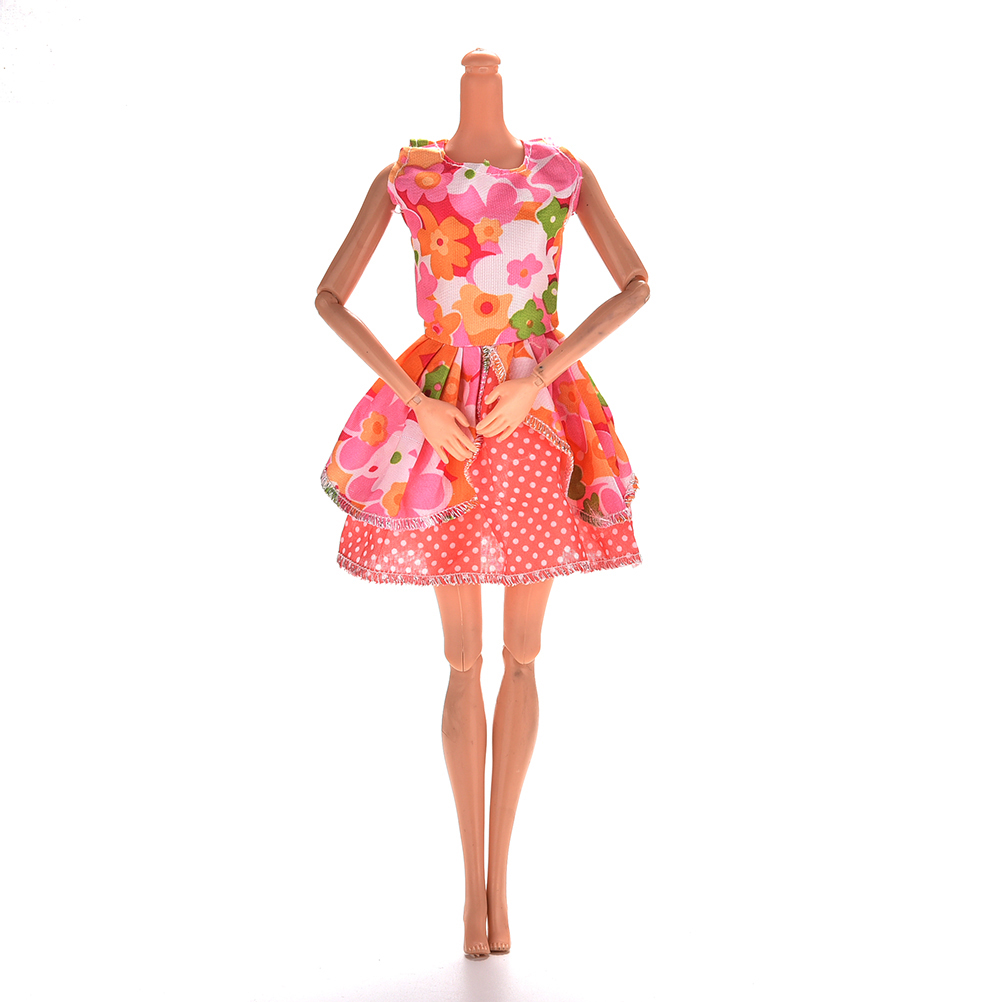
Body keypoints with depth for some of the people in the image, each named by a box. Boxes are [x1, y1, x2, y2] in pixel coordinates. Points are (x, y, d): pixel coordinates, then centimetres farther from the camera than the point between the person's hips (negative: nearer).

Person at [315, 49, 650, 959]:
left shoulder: (565, 172, 3)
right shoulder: (402, 177, 2)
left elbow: (638, 285, -4)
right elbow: (329, 299, -1)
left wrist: (538, 379, -15)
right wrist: (418, 403, -13)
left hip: (538, 424, 1)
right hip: (443, 427, -1)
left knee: (522, 655, 6)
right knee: (465, 661, 4)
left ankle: (499, 871, 19)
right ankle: (475, 880, 17)